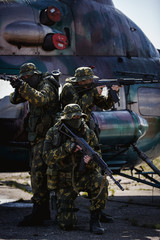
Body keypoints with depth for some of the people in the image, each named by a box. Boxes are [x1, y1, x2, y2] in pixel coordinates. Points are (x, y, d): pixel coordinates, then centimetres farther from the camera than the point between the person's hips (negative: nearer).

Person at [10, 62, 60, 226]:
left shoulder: (46, 86, -12)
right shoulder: (33, 88, 14)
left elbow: (40, 99, -33)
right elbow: (14, 100, 9)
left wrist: (24, 87, -39)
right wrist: (18, 89, -11)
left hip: (45, 137, -10)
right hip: (37, 138, 10)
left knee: (38, 172, -15)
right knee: (38, 172, 12)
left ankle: (37, 214, -17)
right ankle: (44, 211, 20)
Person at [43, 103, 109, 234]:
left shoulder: (89, 134, -5)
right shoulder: (53, 133, -7)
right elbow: (48, 157, -17)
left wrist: (90, 161, -30)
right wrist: (66, 148, -31)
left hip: (84, 176, 1)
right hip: (64, 182, -1)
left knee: (100, 182, -35)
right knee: (67, 224, -12)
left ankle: (95, 219, -16)